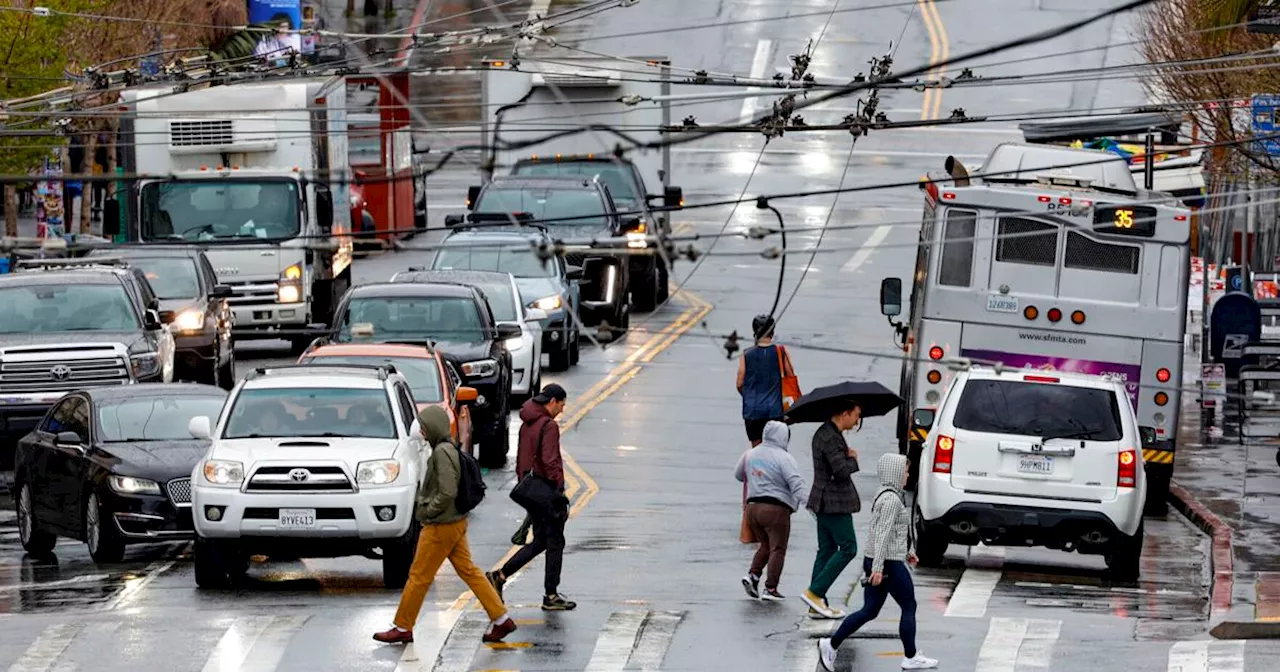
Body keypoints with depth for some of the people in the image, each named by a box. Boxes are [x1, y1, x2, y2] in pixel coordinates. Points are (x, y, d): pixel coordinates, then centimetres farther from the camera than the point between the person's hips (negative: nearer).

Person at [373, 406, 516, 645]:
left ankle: (402, 627, 9)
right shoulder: (450, 449, 10)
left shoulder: (442, 453, -20)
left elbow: (447, 493, -26)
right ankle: (500, 619, 10)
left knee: (419, 576, 0)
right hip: (456, 523, 10)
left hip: (441, 526, -10)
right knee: (469, 571, 11)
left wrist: (426, 512, -14)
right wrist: (425, 506, 11)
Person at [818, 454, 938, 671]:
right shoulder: (892, 499, -17)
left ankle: (831, 645, 5)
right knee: (909, 607, 4)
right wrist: (878, 567, -26)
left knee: (869, 610, 10)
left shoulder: (884, 496, 15)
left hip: (876, 562, 10)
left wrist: (905, 552, 28)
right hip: (889, 563, -10)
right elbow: (883, 534, -23)